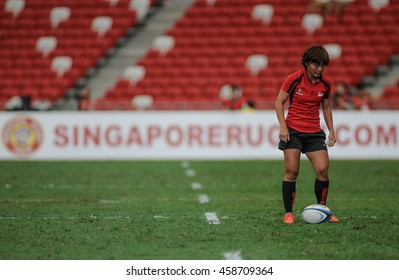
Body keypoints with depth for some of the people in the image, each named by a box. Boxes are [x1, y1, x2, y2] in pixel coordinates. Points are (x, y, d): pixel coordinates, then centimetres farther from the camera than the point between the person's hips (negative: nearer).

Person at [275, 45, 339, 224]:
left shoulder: (326, 84, 2)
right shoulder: (294, 79, -9)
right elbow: (279, 102, -2)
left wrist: (331, 131, 11)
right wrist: (283, 126, -11)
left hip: (315, 132, 3)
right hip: (293, 131, -3)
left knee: (323, 170, -8)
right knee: (291, 172, -7)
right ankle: (288, 213, 2)